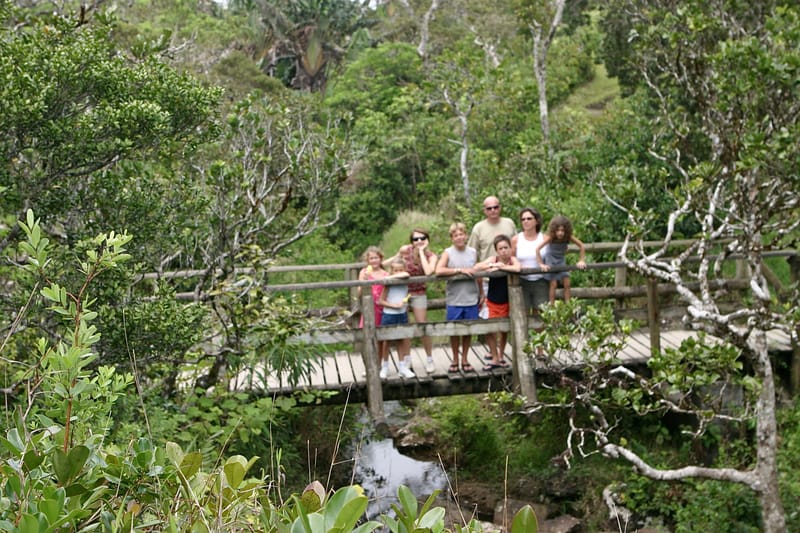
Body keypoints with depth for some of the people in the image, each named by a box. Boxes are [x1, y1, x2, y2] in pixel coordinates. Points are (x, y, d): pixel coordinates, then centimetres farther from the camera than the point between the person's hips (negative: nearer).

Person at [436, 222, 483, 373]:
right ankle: (455, 360, 22)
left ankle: (465, 359, 23)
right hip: (454, 300, -2)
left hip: (471, 299, 2)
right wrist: (460, 270, -20)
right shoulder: (448, 253, -4)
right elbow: (438, 271, -21)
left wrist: (481, 294, 16)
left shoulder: (473, 252, 5)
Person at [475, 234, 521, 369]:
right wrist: (493, 266, -28)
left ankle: (500, 356, 31)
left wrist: (500, 266, -27)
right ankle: (495, 359, 11)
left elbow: (517, 268, -33)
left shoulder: (512, 259, -10)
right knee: (490, 331, -6)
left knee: (504, 330, 12)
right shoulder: (493, 259, -9)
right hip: (493, 302, 0)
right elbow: (476, 267, -21)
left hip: (507, 302, 0)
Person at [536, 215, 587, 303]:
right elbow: (537, 249, -35)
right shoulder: (550, 237, -29)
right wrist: (541, 264, -34)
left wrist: (581, 261, -15)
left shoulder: (568, 237, -21)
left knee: (567, 284, -2)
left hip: (561, 261, 3)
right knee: (553, 284, -7)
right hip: (550, 262, -3)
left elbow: (582, 246, -12)